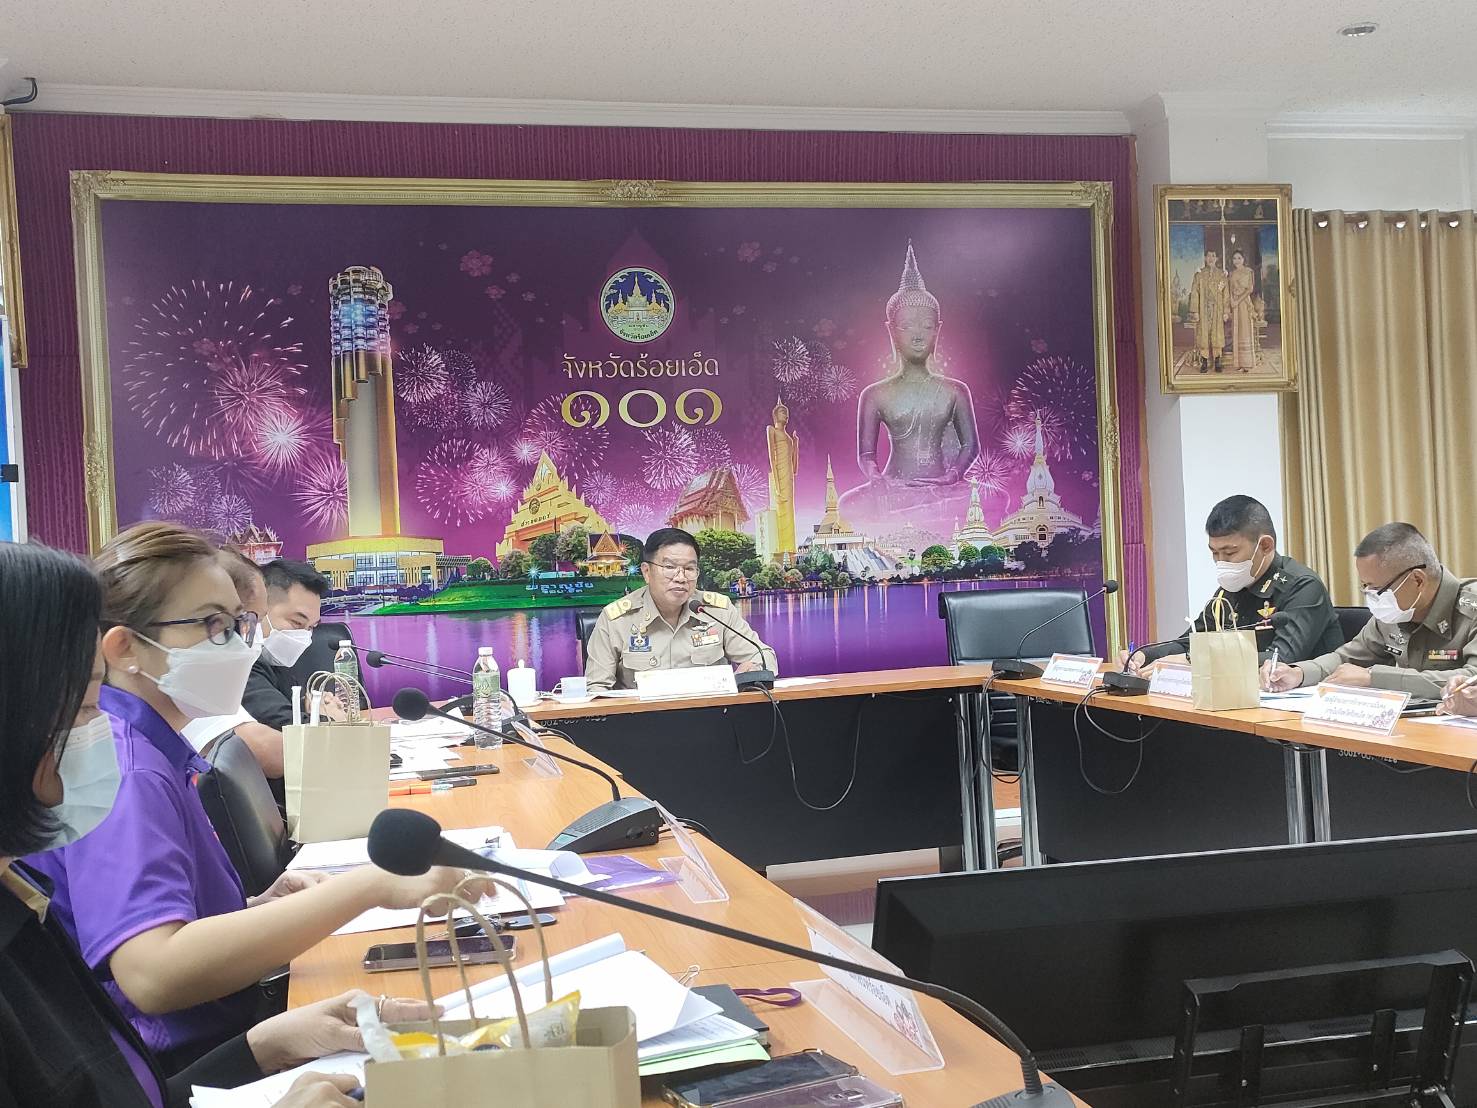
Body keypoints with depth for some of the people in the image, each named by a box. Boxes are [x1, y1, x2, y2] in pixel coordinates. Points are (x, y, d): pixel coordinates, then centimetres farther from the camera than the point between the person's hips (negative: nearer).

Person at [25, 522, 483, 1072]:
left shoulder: (151, 749, 11)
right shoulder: (121, 768, -18)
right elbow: (151, 974, -33)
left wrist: (257, 909, 0)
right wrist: (370, 886, -34)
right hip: (176, 1075, -9)